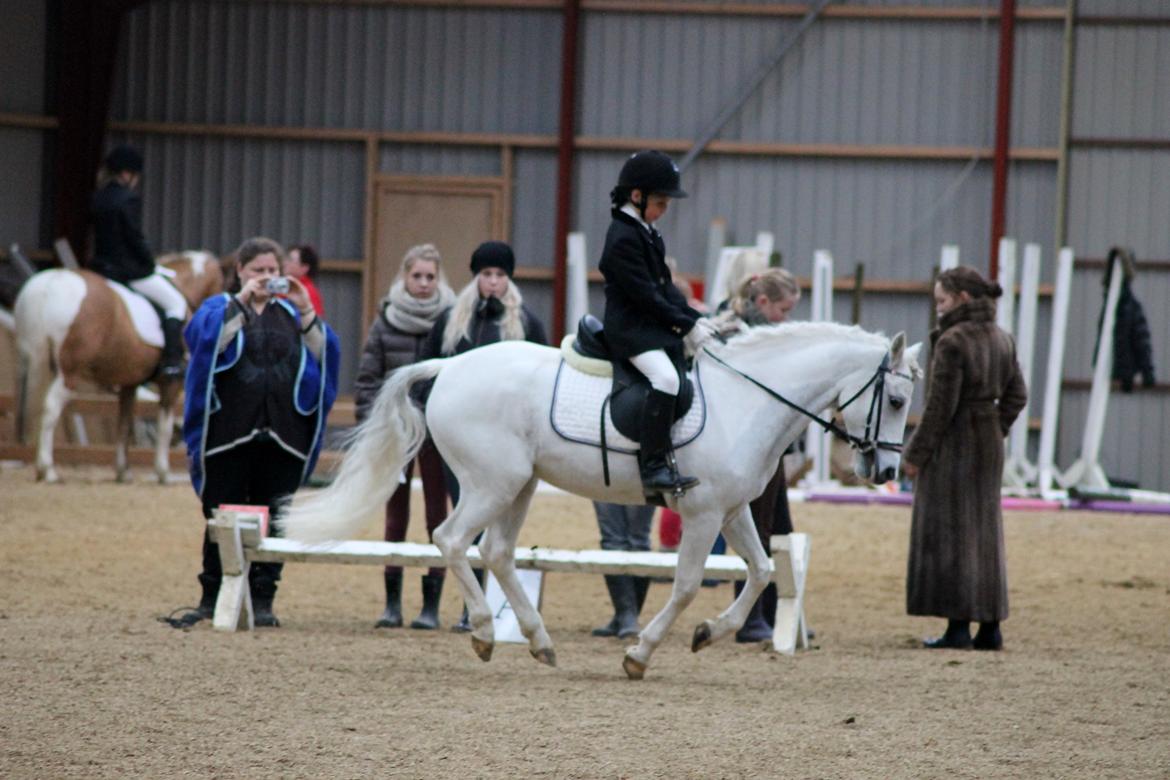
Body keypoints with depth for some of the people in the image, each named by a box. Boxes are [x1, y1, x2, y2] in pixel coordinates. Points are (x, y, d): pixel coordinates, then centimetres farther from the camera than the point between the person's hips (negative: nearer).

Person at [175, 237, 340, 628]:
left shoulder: (290, 313, 15)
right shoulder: (221, 308, 8)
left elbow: (322, 352, 1)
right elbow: (205, 337, -15)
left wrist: (305, 310, -11)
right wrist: (241, 300, -18)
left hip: (281, 436, 2)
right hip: (229, 431, -2)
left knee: (271, 522, 1)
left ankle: (262, 600, 5)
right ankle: (212, 597, 9)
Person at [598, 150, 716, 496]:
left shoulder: (647, 234, 17)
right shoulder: (623, 238, -15)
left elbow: (665, 287, 17)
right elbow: (645, 295, -18)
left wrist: (695, 318, 4)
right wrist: (686, 325, -16)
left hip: (656, 325, 11)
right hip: (631, 328, -11)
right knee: (665, 377, -30)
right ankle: (655, 467, -33)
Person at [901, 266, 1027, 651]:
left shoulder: (952, 342, -17)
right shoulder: (1001, 340, 8)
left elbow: (940, 405, -18)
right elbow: (1016, 395, 13)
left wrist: (915, 454, -12)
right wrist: (996, 430, 14)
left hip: (952, 446, -8)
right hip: (989, 446, 8)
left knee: (949, 533, -1)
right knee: (985, 532, 13)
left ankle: (959, 626, -3)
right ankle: (990, 626, 15)